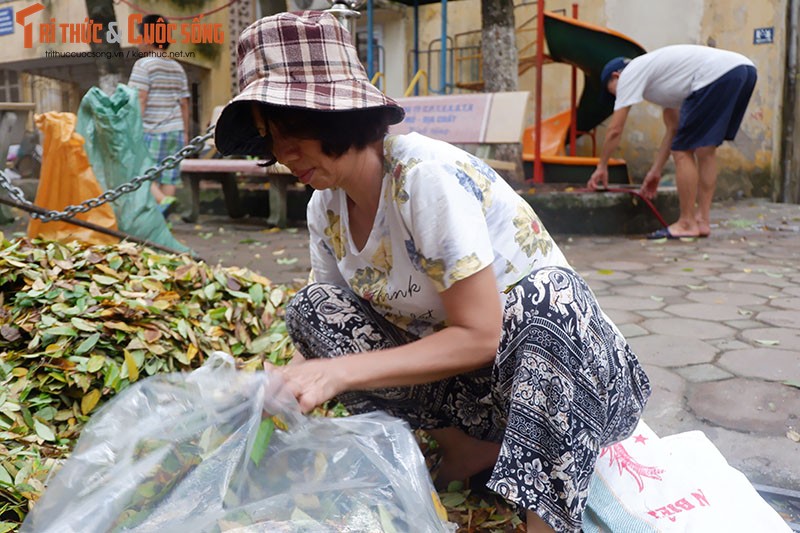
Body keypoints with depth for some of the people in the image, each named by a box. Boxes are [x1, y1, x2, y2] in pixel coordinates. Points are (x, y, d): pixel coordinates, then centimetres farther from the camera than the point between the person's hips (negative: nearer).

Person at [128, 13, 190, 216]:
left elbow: (140, 100, -14)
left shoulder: (144, 64, -8)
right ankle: (163, 218, 6)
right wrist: (185, 132, 16)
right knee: (168, 175, 6)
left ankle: (163, 201, -21)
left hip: (151, 131, -6)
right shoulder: (177, 68, 11)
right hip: (174, 130, 6)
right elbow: (184, 104, 11)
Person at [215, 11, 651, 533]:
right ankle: (472, 448, -4)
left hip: (543, 331, -7)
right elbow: (325, 328, 2)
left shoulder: (425, 176, -25)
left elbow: (479, 337, -25)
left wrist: (341, 371, -30)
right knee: (312, 308, -11)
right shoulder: (326, 208, -3)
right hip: (446, 357, 7)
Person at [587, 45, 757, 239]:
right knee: (705, 149, 18)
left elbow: (615, 130, 9)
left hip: (719, 75, -9)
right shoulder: (659, 76, 33)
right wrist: (655, 171, 37)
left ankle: (687, 224, 5)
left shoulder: (630, 73, 10)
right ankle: (702, 220, 19)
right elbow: (673, 129, 34)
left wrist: (602, 167, 20)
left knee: (683, 151, 0)